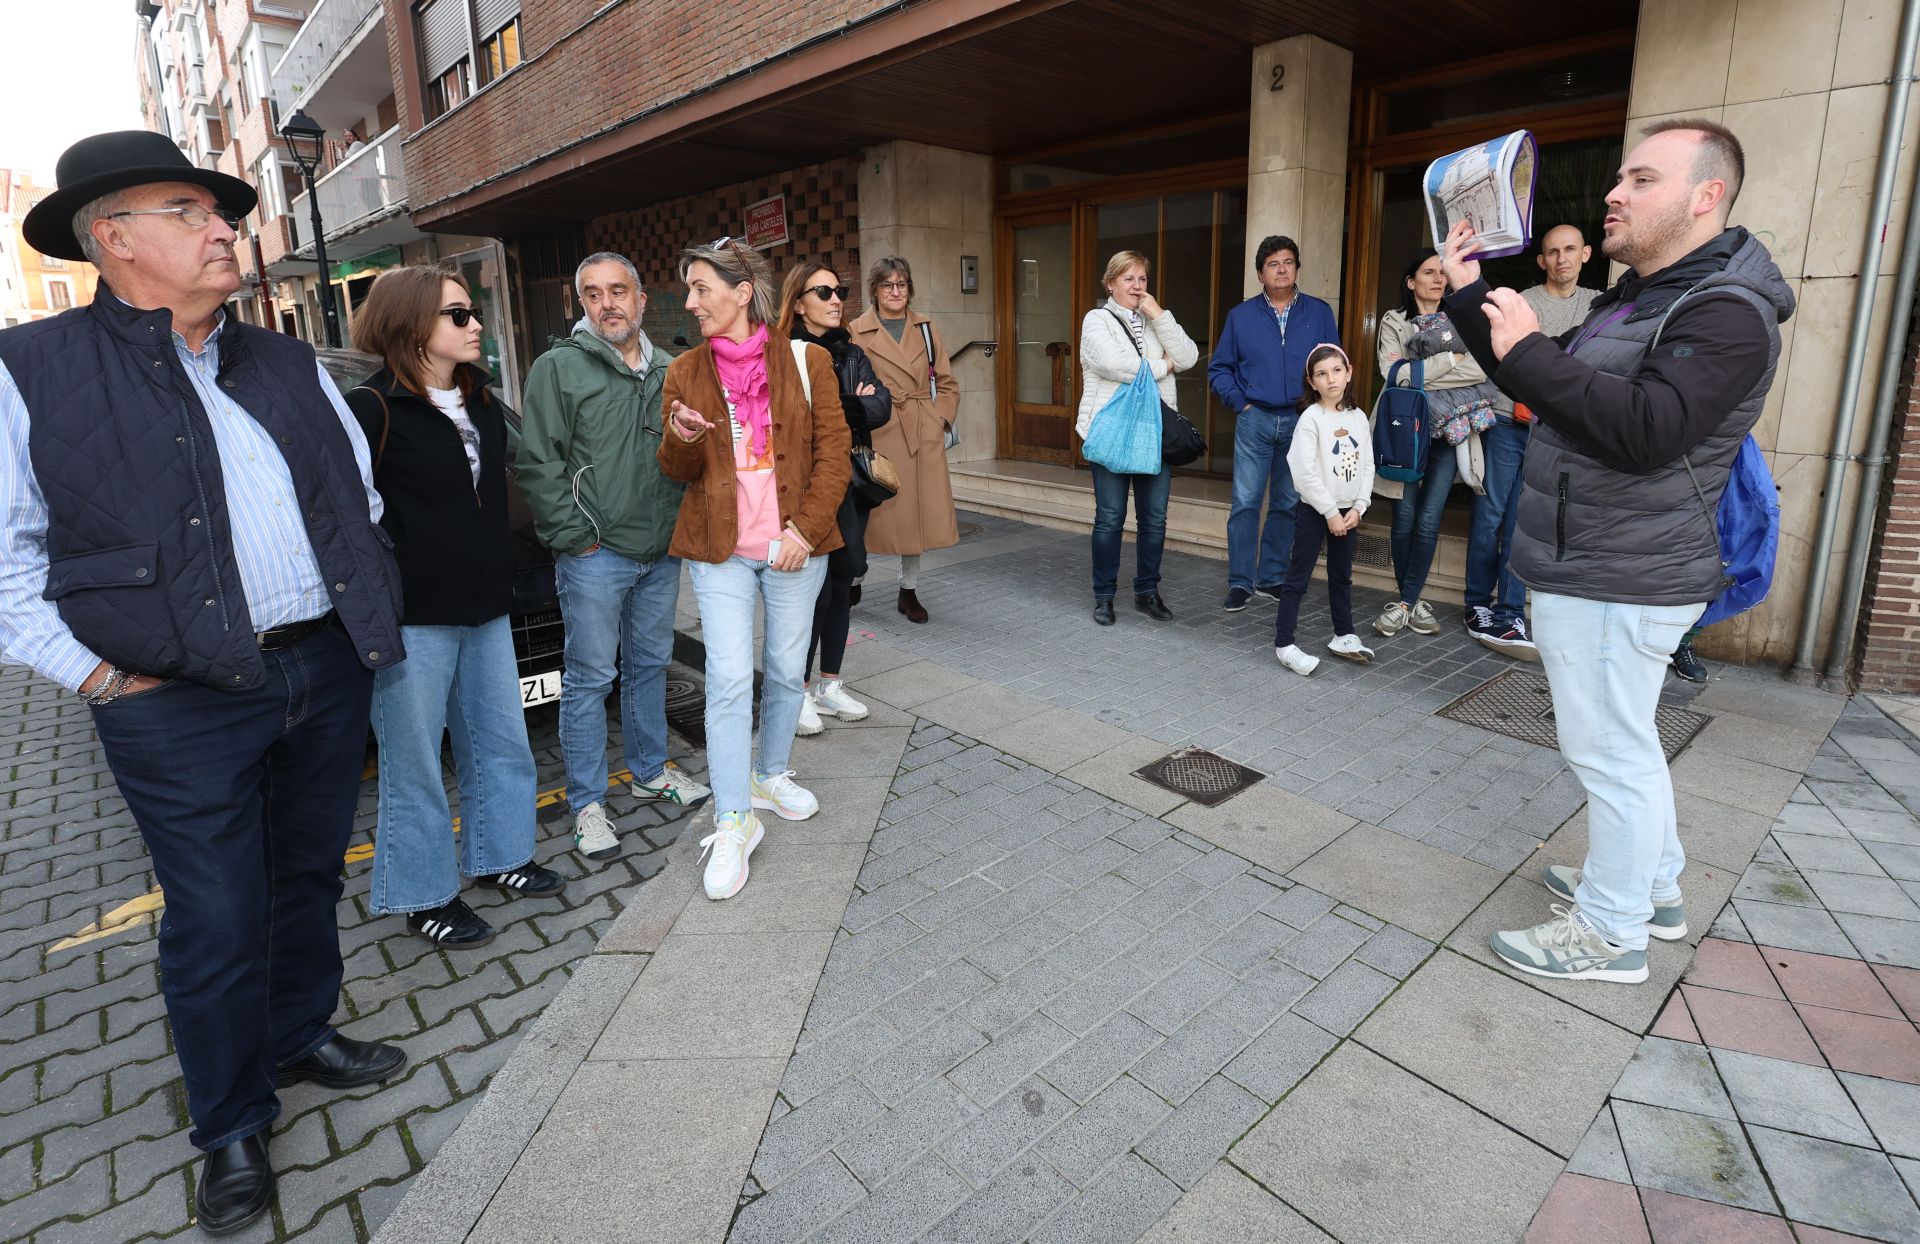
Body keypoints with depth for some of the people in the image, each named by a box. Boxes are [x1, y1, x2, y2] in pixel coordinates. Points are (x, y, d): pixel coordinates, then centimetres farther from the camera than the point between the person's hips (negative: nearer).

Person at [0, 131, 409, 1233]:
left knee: (309, 877, 19)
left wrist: (365, 611, 11)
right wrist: (102, 676, -10)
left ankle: (304, 1035, 42)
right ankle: (234, 1128, 28)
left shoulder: (289, 364, 11)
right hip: (181, 703, -4)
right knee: (216, 924, 6)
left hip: (329, 672, 5)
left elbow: (363, 491, 18)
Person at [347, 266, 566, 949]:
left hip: (485, 609, 7)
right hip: (412, 618, -7)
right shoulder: (371, 410, -10)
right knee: (414, 761, 5)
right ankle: (424, 896, 21)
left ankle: (498, 856, 34)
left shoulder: (484, 406, 12)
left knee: (500, 741, 16)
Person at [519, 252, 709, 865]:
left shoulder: (667, 371, 10)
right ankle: (587, 803, 14)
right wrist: (576, 537, -12)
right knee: (589, 678, 2)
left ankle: (650, 770, 33)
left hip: (662, 554, 5)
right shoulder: (558, 367, -6)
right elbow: (537, 465, -9)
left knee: (650, 665, 16)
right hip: (596, 557, -5)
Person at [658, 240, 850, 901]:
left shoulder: (806, 361, -1)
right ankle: (733, 823, 5)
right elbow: (676, 473, 8)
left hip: (795, 546, 0)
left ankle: (771, 775, 35)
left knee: (787, 670, 11)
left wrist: (806, 527, -12)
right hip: (720, 549, 0)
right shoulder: (685, 372, 5)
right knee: (729, 679, -5)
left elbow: (834, 451, -2)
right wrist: (682, 439, -15)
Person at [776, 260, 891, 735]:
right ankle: (799, 692, 15)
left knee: (841, 587, 12)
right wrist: (854, 407, -15)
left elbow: (882, 406, -2)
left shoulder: (851, 354, 11)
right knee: (815, 591, -2)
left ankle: (829, 685, 26)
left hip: (849, 485, 6)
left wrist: (838, 412, -16)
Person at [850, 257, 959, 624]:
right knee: (869, 513, 0)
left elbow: (947, 383, 14)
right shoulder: (857, 332, 2)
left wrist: (940, 418, 1)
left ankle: (909, 591, 21)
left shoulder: (926, 328, 12)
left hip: (923, 437, 3)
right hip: (877, 437, -3)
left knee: (917, 513, 7)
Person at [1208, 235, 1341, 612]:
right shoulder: (1241, 316, 7)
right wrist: (1240, 402, -3)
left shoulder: (1320, 313, 7)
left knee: (1288, 504, 7)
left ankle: (1272, 578, 17)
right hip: (1255, 421, -1)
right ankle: (1240, 583, 1)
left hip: (1302, 422, 1)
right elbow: (1219, 368, 9)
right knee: (1245, 503, -5)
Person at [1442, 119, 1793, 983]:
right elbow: (1540, 386, 21)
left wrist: (1530, 350, -25)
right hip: (1598, 572, 11)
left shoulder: (1726, 313, -17)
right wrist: (1470, 295, 12)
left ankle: (1610, 935, 15)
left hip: (1617, 585, -10)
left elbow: (1648, 431, -30)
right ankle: (1653, 888, 39)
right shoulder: (1635, 299, 16)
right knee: (1623, 743, 21)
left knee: (1609, 753, 0)